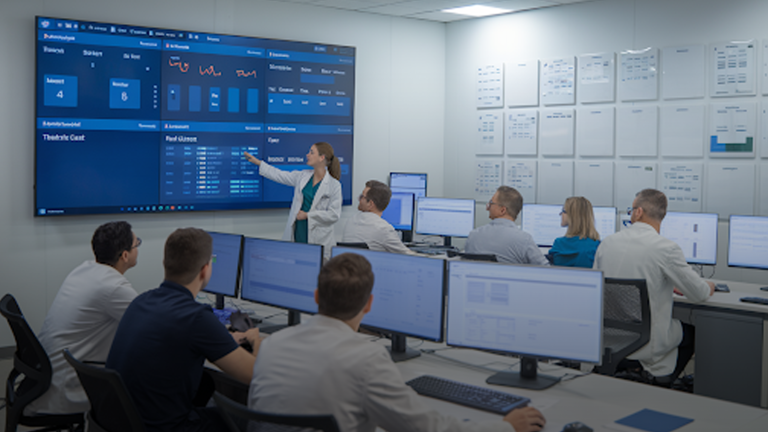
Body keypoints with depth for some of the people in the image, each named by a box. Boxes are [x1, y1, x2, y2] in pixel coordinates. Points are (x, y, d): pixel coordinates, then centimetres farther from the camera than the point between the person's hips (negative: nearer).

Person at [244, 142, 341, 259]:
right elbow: (279, 175, 16)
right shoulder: (302, 176, 9)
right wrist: (257, 162, 16)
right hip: (297, 235, 5)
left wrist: (307, 215, -12)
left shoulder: (334, 185, -8)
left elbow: (334, 214, -11)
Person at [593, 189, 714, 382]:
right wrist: (709, 287, 18)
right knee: (691, 330, 25)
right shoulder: (667, 248, -17)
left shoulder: (607, 242, -4)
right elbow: (699, 295, -8)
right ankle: (664, 374, 24)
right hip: (649, 342, -5)